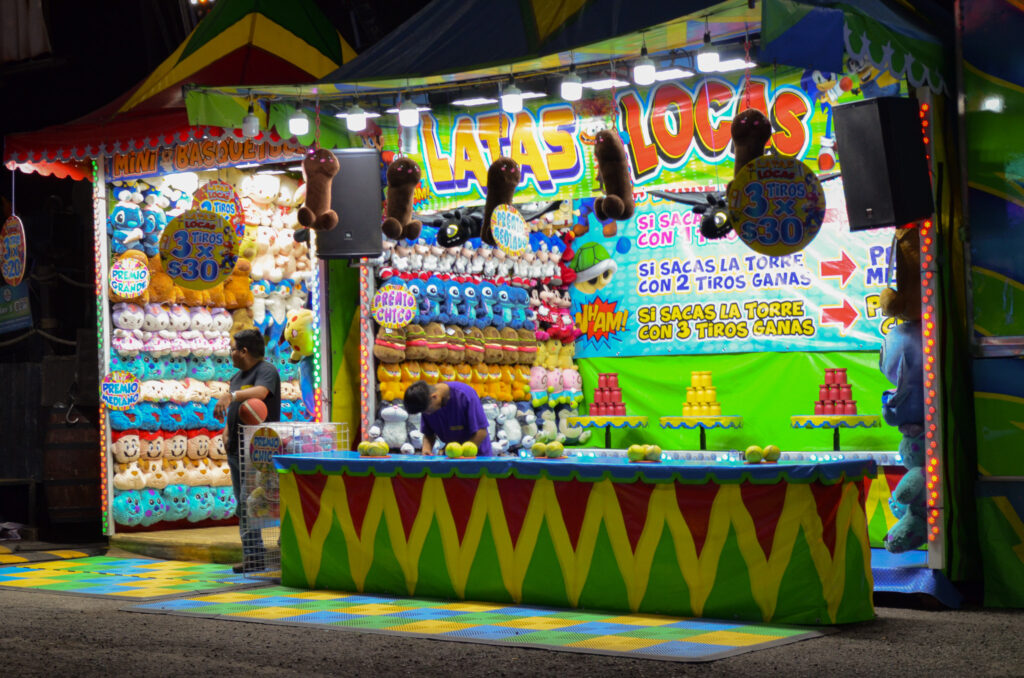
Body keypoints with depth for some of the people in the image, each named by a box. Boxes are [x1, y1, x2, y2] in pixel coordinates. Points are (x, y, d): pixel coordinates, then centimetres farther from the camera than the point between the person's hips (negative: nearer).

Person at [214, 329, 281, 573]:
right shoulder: (237, 376, 20)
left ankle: (253, 556, -13)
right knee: (243, 505, 8)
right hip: (236, 450, 9)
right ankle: (252, 555, 12)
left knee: (248, 502, -14)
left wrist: (231, 396, -44)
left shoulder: (266, 371, -8)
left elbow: (260, 392, -29)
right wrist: (226, 431, 5)